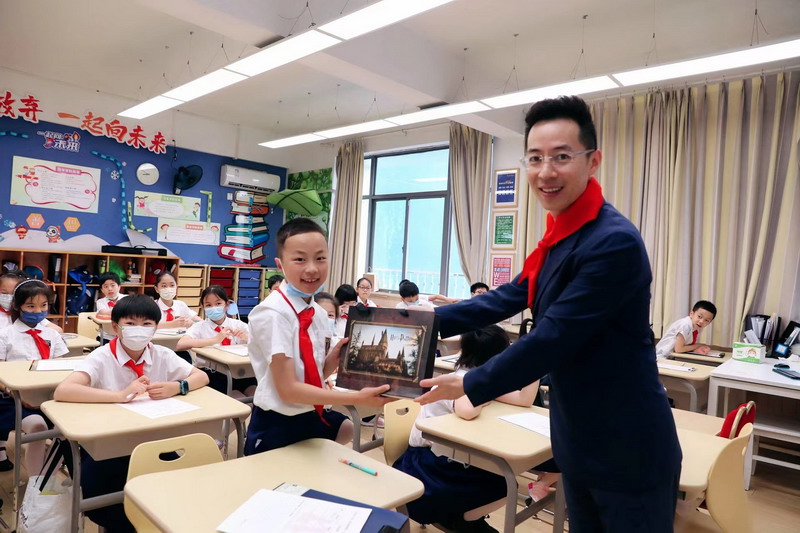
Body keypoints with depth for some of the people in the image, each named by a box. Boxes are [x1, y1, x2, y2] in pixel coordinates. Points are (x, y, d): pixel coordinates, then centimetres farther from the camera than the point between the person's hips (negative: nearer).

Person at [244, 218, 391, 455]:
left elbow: (314, 375, 7)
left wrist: (336, 356, -13)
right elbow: (288, 389, -25)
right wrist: (357, 398, -25)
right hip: (276, 427, -7)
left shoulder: (319, 313, -1)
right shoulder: (272, 314, -23)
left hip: (312, 417, 7)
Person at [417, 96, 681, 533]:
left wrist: (469, 385, -16)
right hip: (579, 443, 9)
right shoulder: (560, 234, 5)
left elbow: (553, 338, -27)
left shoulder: (614, 242, -25)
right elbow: (512, 297, 11)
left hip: (628, 453, -8)